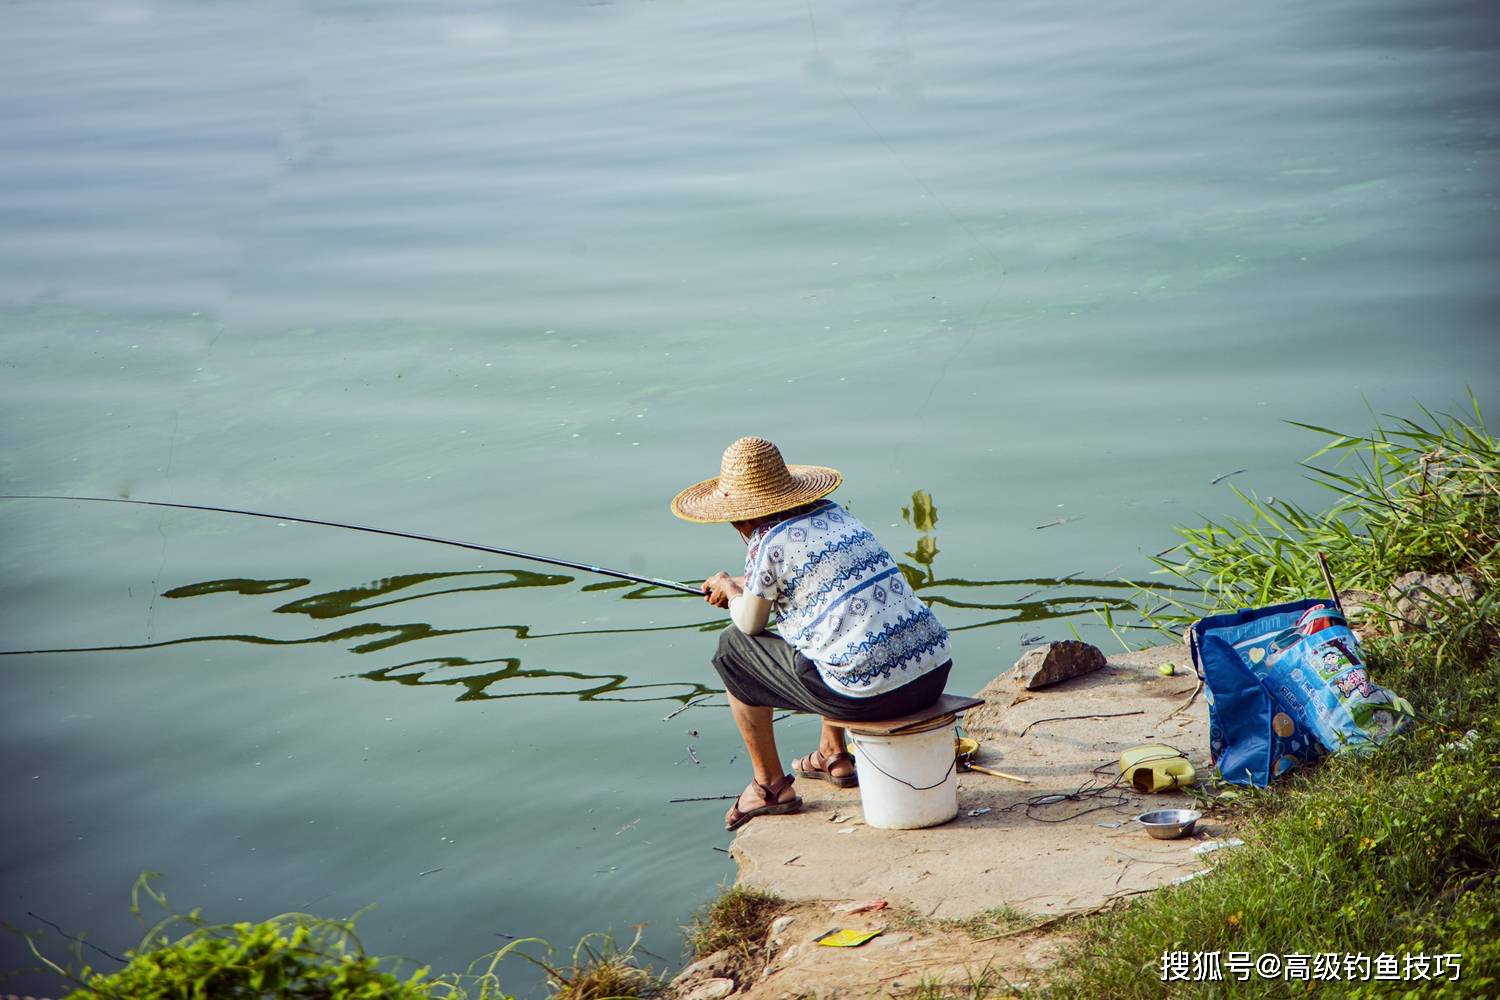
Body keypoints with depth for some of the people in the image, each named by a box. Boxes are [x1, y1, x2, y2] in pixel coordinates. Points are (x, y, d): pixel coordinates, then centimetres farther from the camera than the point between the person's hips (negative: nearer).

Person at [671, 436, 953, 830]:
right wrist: (746, 586, 38)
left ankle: (770, 786, 20)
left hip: (871, 691, -8)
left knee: (734, 648, 13)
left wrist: (728, 587, 27)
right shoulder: (833, 513, 15)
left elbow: (750, 623, 7)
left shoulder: (769, 541, -7)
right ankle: (833, 756, 40)